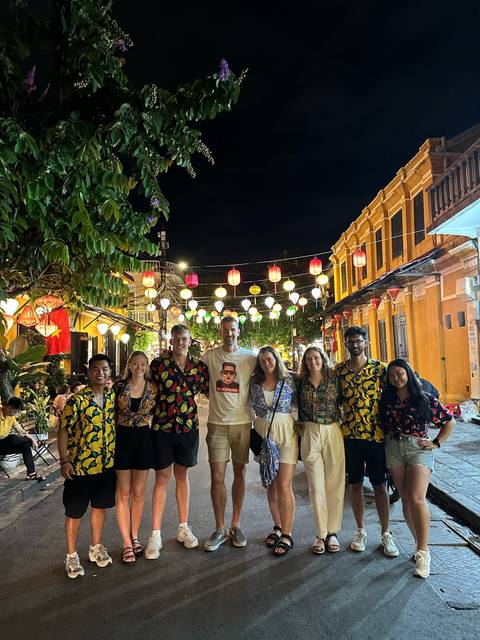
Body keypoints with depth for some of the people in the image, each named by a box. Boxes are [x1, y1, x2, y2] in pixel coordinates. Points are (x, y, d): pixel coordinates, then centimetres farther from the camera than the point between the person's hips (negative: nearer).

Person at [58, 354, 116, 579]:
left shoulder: (113, 396, 0)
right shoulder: (77, 399, -15)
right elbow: (64, 430, -13)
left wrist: (116, 455, 12)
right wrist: (64, 461, -17)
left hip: (107, 464, 5)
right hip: (80, 466, -5)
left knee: (100, 505, 18)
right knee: (75, 512, 10)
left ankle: (96, 547, 37)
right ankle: (71, 556, 28)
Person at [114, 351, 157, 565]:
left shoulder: (153, 389, -2)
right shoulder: (118, 386, -4)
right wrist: (111, 440, -4)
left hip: (144, 439, 1)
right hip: (122, 438, -1)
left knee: (138, 493, 12)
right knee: (123, 492, 6)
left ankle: (134, 537, 30)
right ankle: (127, 543, 16)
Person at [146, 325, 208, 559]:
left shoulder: (198, 366, 2)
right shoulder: (158, 363, -5)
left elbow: (209, 391, 10)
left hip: (189, 427, 3)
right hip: (162, 427, -2)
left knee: (182, 475, 16)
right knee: (162, 477, 4)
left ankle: (183, 528, 29)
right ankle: (156, 535, 16)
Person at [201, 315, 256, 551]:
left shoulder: (250, 357, 1)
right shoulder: (209, 356, 1)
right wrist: (215, 397, 3)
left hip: (243, 422, 1)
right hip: (217, 423, 0)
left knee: (239, 473, 11)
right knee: (217, 477, 0)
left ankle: (236, 526, 25)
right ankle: (219, 529, 16)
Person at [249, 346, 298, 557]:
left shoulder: (289, 381, -2)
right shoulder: (254, 384, 5)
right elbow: (252, 406, 15)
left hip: (286, 436, -3)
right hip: (263, 436, 3)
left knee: (284, 485, -5)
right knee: (270, 485, 12)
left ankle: (286, 535, 6)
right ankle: (277, 527, 28)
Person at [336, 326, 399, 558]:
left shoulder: (379, 368, -2)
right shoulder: (339, 370, 3)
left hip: (375, 434, -2)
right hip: (350, 434, 2)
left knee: (380, 484, 7)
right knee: (355, 483, 11)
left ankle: (386, 534, 21)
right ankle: (360, 530, 26)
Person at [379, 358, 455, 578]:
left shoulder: (426, 399, -3)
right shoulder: (386, 399, 6)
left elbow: (449, 421, 5)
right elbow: (381, 425, 16)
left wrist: (437, 443, -2)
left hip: (418, 449, -4)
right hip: (393, 450, 4)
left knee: (417, 498, -15)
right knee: (406, 499, 8)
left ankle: (423, 551, -5)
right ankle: (420, 543, 22)